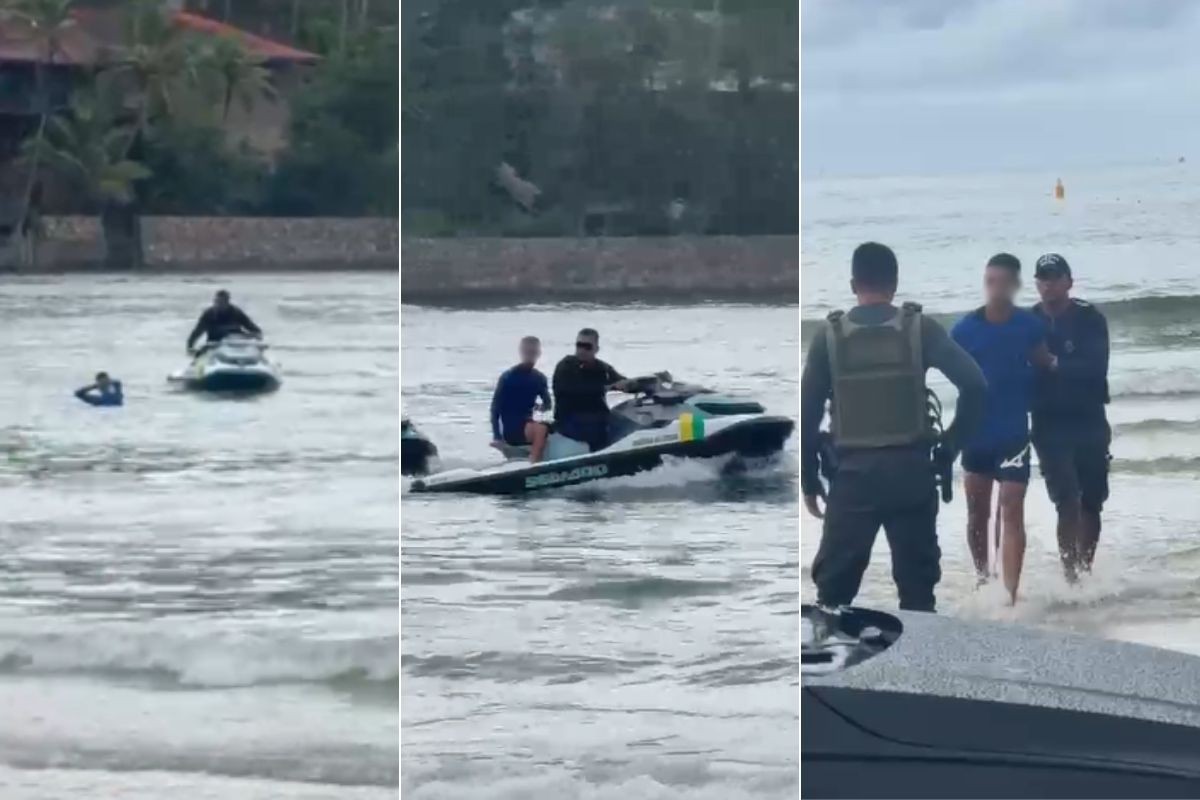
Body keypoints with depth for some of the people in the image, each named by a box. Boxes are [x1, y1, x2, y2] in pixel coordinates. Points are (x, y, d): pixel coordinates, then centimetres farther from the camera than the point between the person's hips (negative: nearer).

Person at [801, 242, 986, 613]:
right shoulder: (920, 328, 0)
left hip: (854, 473, 0)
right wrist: (951, 445, 3)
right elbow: (974, 385, -8)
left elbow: (807, 414, 1)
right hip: (910, 470, 1)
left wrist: (809, 480, 10)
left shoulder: (829, 336, 1)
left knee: (832, 589, 6)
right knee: (917, 586, 8)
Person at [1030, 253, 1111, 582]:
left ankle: (1084, 570, 20)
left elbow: (1097, 368, -13)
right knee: (1068, 502, -11)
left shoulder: (1090, 319, -1)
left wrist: (1057, 365, -25)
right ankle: (1071, 574, -12)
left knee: (1091, 503, 7)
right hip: (1050, 423, -1)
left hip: (1088, 420, 1)